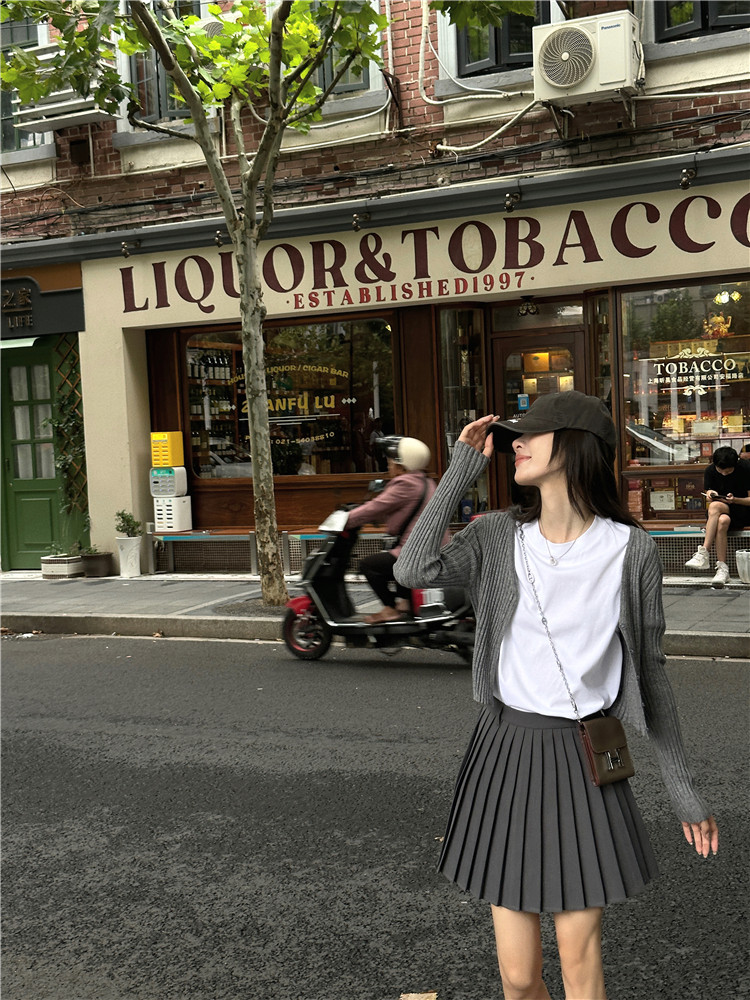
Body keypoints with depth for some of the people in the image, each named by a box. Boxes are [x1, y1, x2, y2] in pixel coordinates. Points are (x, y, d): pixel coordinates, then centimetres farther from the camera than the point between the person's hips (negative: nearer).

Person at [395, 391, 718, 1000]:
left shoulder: (632, 550, -5)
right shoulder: (496, 536, -1)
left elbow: (649, 669, 3)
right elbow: (413, 571, -19)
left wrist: (682, 786, 6)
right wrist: (462, 470, -11)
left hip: (586, 764, -1)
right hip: (505, 751, 2)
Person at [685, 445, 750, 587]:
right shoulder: (710, 471, 0)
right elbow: (710, 499, 5)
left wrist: (735, 500, -25)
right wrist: (710, 495, -20)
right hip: (720, 512, 3)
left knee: (715, 506, -35)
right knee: (722, 521, -36)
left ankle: (703, 554, -39)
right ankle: (722, 568, -37)